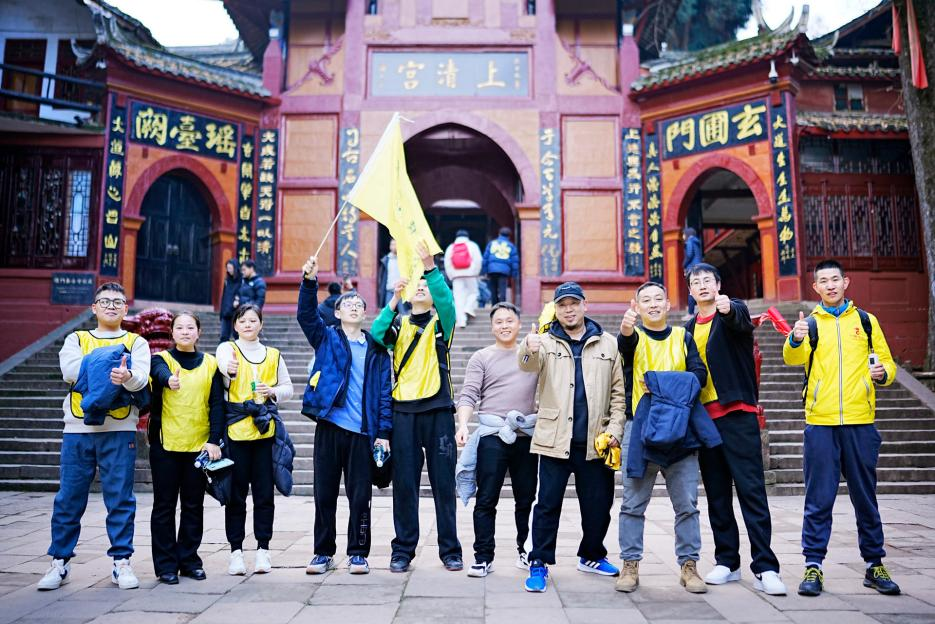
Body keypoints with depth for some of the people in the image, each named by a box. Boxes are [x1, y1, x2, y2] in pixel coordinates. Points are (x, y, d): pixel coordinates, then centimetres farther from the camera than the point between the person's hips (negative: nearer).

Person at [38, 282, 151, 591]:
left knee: (121, 499, 1)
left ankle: (121, 561, 11)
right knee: (68, 499, 6)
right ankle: (59, 561, 20)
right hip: (78, 429, 1)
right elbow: (69, 369, -7)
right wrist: (110, 368, -11)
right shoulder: (76, 339, 14)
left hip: (119, 430, -1)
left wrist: (127, 377, -31)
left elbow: (141, 377, -9)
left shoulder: (136, 342, 11)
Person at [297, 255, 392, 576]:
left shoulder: (377, 350, 9)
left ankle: (358, 553, 18)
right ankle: (323, 553, 20)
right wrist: (310, 281, -24)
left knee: (360, 496, 5)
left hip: (363, 432, 0)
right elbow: (306, 315, -9)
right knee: (324, 494, 7)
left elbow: (384, 392, 6)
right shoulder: (326, 339, 8)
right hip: (329, 426, 0)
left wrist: (383, 433, -1)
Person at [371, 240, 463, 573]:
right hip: (404, 411, 1)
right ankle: (403, 549, 15)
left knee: (443, 482, 3)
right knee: (404, 483, 5)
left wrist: (430, 265, -25)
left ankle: (450, 550, 13)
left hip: (438, 410, -1)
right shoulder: (399, 324, 13)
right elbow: (376, 335, -8)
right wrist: (393, 300, -16)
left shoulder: (441, 323, 9)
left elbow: (446, 300, -13)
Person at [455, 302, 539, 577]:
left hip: (526, 437, 2)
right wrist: (463, 424, -16)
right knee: (486, 500, 0)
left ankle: (525, 552, 25)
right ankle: (483, 557, 9)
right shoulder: (481, 358, 6)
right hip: (492, 437, -2)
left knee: (526, 499, 10)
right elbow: (468, 396, -2)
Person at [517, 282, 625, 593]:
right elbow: (530, 364, -18)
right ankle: (539, 564, 12)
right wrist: (528, 349, -42)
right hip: (555, 439, -2)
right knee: (548, 504, 2)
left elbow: (619, 390, 10)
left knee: (599, 504, 12)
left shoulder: (607, 344, 9)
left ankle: (592, 556, 33)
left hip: (595, 441, 2)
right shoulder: (546, 341, 3)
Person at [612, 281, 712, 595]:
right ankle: (630, 565, 11)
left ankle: (689, 565, 15)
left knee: (686, 503, 4)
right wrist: (626, 330, -43)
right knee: (634, 503, 2)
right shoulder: (633, 336, 7)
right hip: (639, 427, -1)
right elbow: (625, 346, -19)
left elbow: (699, 373, 0)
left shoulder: (683, 337, 13)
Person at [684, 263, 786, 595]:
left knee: (751, 489, -7)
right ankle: (727, 562, 19)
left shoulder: (733, 311, 0)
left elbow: (741, 320, -26)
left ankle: (765, 567, -4)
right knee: (717, 493, 10)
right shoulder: (690, 328, 15)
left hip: (737, 413, -5)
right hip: (704, 417, 6)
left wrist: (728, 309, -48)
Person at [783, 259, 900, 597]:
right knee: (818, 499, 1)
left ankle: (874, 564, 22)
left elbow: (887, 363, 14)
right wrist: (795, 340, -35)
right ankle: (813, 565, 8)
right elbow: (793, 358, -13)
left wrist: (882, 373, -10)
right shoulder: (810, 323, 6)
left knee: (865, 497, 10)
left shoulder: (866, 320, 11)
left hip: (860, 421, 2)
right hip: (820, 423, -1)